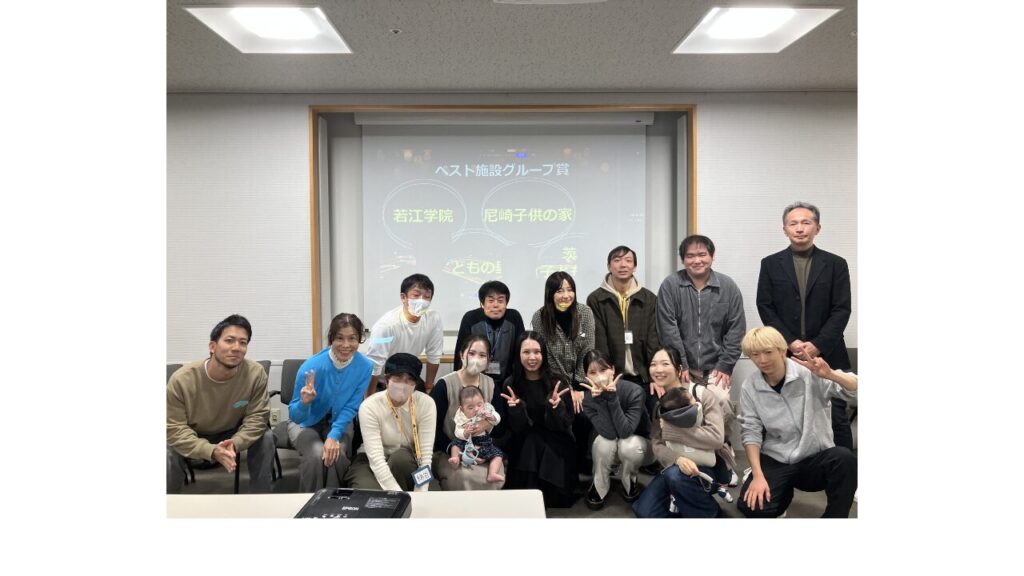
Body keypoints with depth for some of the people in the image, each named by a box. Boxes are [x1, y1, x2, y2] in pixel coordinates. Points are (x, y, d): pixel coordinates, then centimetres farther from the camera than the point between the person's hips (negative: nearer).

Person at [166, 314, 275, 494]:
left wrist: (235, 444, -40)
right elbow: (174, 429, -26)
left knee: (266, 438, -23)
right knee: (168, 452, -29)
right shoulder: (181, 379, -29)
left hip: (233, 434, 1)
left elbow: (257, 418, -20)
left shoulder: (255, 373, -27)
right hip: (192, 438, -1)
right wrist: (211, 451, -42)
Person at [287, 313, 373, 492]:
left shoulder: (365, 366, -21)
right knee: (316, 455, -29)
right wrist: (305, 402, -44)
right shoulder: (312, 366, -28)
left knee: (337, 454, -27)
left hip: (339, 421, 2)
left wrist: (334, 435, -26)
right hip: (306, 422, -2)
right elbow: (295, 416, -21)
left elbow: (350, 408, -11)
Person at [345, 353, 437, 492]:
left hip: (407, 465, 2)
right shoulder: (369, 406, -21)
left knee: (401, 457, -34)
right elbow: (376, 458, -28)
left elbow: (426, 454, -19)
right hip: (371, 462, -2)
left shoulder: (426, 404, -16)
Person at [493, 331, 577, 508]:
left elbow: (564, 425, -9)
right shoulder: (510, 385, -5)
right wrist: (517, 408, -27)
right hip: (524, 448, 1)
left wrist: (556, 406, -29)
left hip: (555, 447, -1)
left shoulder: (558, 382, -7)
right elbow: (517, 429, -7)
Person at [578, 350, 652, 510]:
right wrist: (599, 399, -40)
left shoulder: (634, 391, -28)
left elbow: (625, 431, -35)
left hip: (638, 444, -1)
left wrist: (612, 397, -42)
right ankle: (599, 486, -4)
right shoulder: (588, 397, -20)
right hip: (608, 450, 2)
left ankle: (630, 481, -1)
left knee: (629, 445, -36)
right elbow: (609, 433, -30)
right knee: (603, 441, -33)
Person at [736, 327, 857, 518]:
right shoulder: (749, 388, -5)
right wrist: (758, 475, -15)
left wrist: (830, 375, -37)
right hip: (775, 461, 2)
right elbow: (751, 433, -4)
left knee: (844, 458, -34)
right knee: (751, 507, -21)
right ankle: (784, 491, 15)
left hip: (816, 458, -2)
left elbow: (855, 389, -17)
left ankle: (835, 516, -10)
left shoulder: (809, 373, -12)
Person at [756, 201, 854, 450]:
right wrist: (791, 343, -10)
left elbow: (842, 310, 0)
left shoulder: (836, 264, 5)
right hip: (784, 355, 0)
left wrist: (817, 345, -11)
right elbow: (765, 308, 1)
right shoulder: (770, 264, 7)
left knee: (837, 419, 3)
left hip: (827, 355, 0)